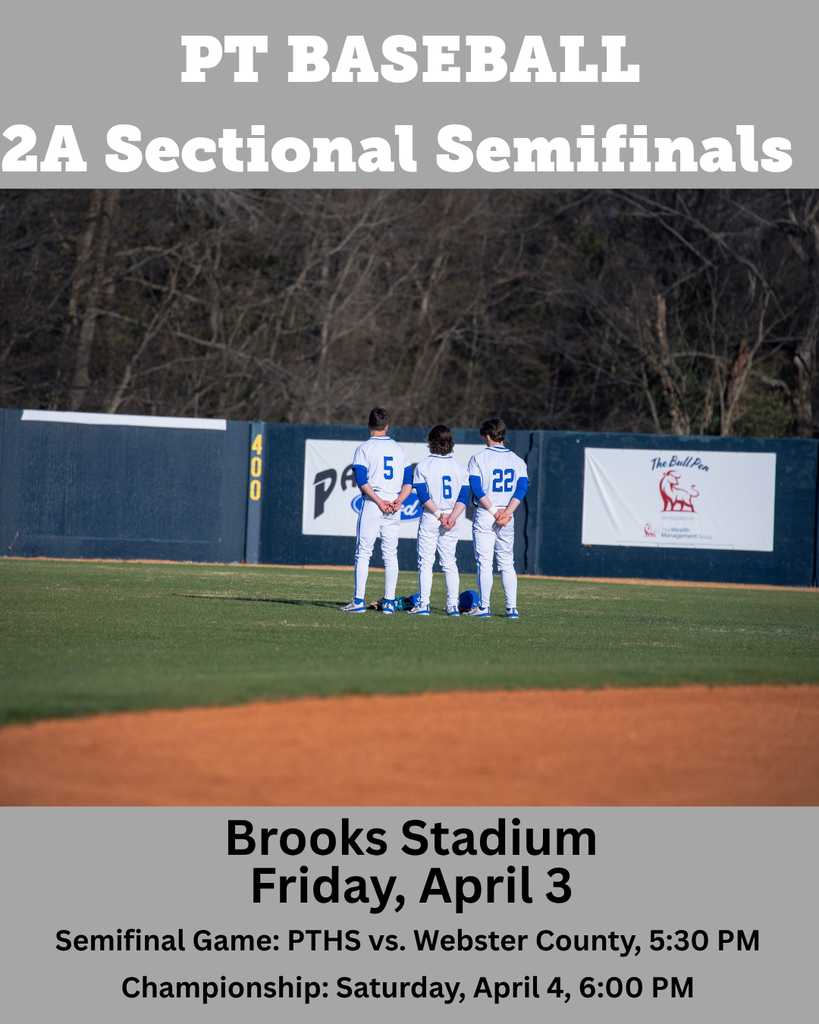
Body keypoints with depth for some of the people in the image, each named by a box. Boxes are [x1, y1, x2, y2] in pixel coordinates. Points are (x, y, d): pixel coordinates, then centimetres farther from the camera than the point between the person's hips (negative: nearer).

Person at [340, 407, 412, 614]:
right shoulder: (399, 449, 12)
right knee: (390, 554, 7)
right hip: (394, 507, 4)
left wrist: (380, 502, -14)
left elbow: (362, 480, -13)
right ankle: (389, 602, 4)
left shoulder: (364, 449, -1)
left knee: (363, 552, 0)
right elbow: (409, 481, 6)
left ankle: (359, 601, -5)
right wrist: (398, 500, -5)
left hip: (371, 504, -4)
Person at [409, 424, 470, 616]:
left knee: (425, 562, 1)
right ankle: (453, 605, 4)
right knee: (449, 563, 9)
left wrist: (439, 514, -12)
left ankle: (423, 604, -4)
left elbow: (423, 496, -13)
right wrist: (451, 517, -10)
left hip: (429, 519, -3)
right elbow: (463, 497, -3)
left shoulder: (424, 466, -5)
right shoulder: (459, 467, 5)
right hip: (452, 520, 3)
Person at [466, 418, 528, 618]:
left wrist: (494, 511, -12)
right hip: (507, 517, 4)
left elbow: (476, 489, -12)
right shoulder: (516, 460, 9)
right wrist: (506, 512, -11)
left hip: (484, 516, -4)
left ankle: (483, 607, -6)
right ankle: (512, 607, 4)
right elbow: (522, 488, -2)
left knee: (484, 562, -2)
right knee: (507, 563, 9)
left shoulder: (478, 459, -3)